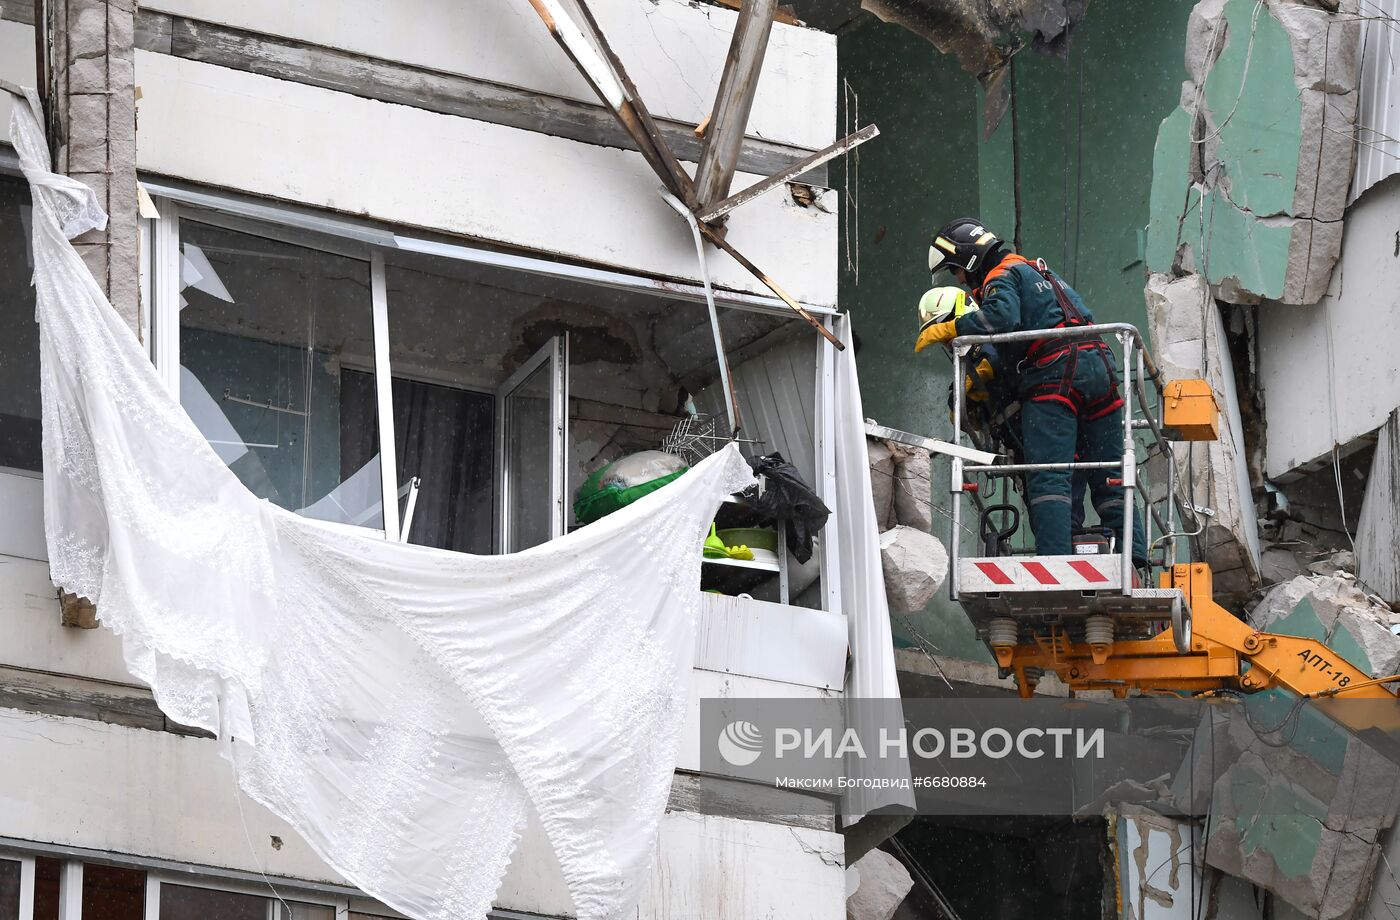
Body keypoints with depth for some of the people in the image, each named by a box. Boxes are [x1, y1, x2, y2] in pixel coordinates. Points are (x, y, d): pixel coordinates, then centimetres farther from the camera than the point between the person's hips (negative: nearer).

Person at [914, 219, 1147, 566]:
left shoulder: (1000, 277, 3)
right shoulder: (1037, 271, 33)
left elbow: (1002, 317, -19)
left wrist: (947, 329, -11)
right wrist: (986, 368, 19)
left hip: (1055, 375, -8)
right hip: (1099, 365, 8)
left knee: (1048, 478, -14)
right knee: (1108, 478, 10)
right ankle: (1135, 560, 2)